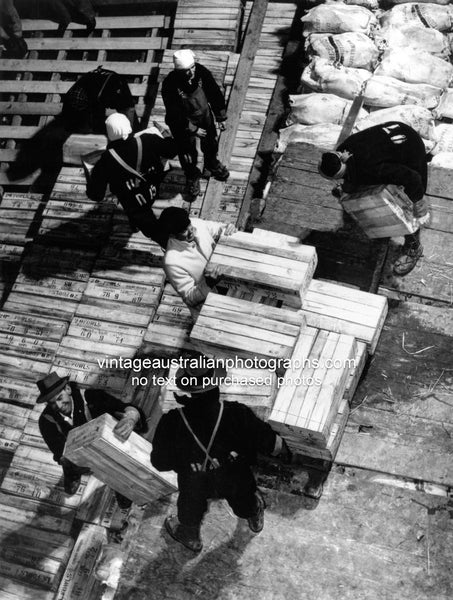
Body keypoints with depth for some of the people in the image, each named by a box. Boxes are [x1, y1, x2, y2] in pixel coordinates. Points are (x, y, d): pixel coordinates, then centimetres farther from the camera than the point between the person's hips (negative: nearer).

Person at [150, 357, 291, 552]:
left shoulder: (171, 423, -35)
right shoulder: (237, 414, -35)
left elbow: (160, 463, -19)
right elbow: (269, 441, -19)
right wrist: (284, 451, 3)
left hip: (194, 484, 0)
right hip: (235, 481, 0)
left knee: (191, 507, 35)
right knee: (243, 499, 35)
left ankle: (189, 536, 64)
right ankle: (255, 519, 66)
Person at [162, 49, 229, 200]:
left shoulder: (202, 72, -20)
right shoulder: (169, 85, -31)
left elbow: (215, 94, -6)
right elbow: (175, 114, -24)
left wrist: (221, 116, 1)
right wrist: (193, 129, -20)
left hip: (205, 116, 4)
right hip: (183, 123, -4)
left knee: (211, 145, 26)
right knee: (188, 154, 13)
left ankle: (212, 166, 58)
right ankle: (192, 177, 43)